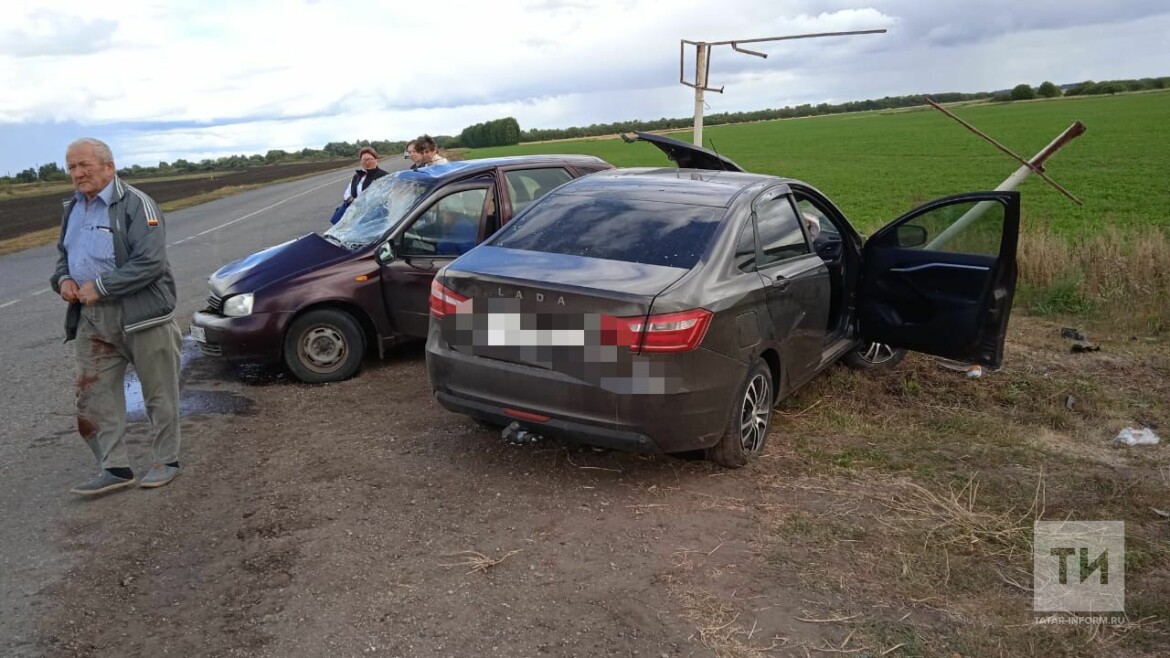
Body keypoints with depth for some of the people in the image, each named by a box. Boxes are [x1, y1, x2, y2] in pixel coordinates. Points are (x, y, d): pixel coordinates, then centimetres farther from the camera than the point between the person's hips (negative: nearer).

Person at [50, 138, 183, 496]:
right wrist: (62, 279, 4)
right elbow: (64, 253, 26)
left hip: (142, 315, -7)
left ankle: (166, 461, 19)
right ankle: (114, 468, 14)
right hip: (92, 318, 7)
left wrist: (101, 287, -20)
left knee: (158, 393, 5)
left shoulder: (136, 204, -11)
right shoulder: (73, 208, 14)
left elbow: (149, 263, -20)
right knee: (94, 396, 5)